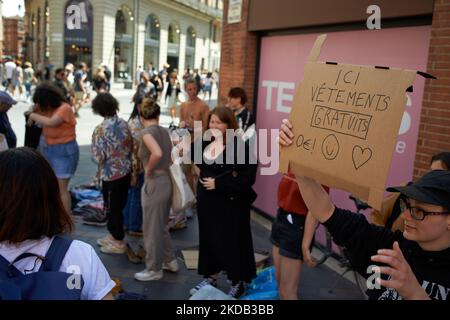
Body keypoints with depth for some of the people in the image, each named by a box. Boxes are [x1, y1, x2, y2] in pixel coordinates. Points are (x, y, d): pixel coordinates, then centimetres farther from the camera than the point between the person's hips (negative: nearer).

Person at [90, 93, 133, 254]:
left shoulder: (100, 130, -20)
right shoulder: (124, 123, -2)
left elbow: (98, 157, -18)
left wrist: (94, 149, 1)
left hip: (111, 174, -6)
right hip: (126, 171, 6)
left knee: (113, 208, 8)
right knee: (119, 205, 19)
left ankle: (118, 243, 20)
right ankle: (113, 236, 36)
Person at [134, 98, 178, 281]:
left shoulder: (146, 132, -13)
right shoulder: (164, 131, 9)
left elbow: (157, 153, -30)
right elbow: (171, 157, 14)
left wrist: (148, 169, -14)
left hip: (155, 183, -8)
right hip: (167, 181, 8)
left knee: (152, 229, 7)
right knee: (161, 226, 23)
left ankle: (154, 270, 21)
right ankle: (170, 261, 34)